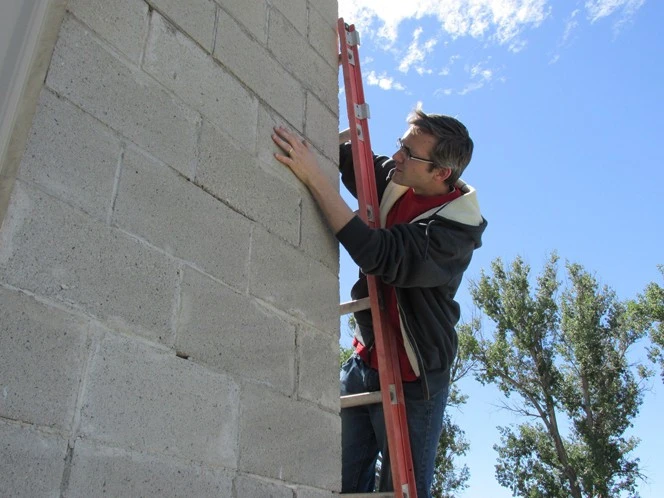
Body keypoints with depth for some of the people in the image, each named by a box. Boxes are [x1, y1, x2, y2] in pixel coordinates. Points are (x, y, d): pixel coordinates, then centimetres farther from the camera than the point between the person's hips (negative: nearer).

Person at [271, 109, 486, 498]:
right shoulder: (391, 179, 0)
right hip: (365, 360, 6)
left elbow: (381, 256, -32)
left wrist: (314, 178, -33)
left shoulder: (458, 226, -20)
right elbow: (343, 153, 15)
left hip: (413, 378, -6)